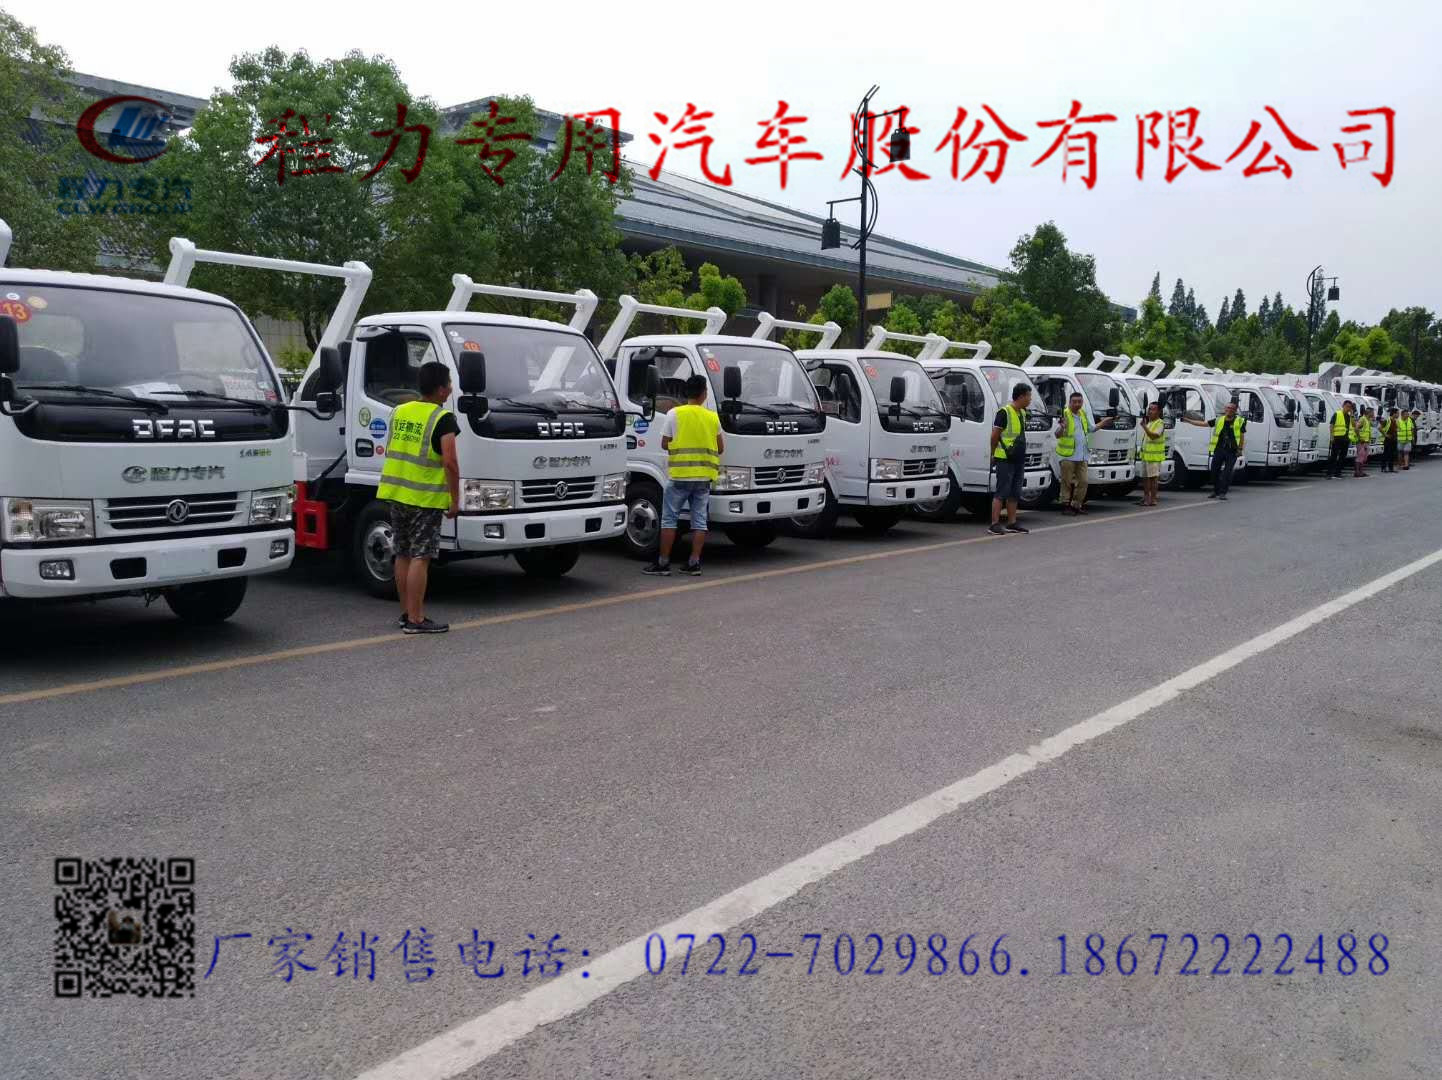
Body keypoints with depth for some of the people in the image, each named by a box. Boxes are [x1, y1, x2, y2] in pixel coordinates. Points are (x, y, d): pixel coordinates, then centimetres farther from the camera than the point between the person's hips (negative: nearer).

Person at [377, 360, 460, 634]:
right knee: (420, 558, -5)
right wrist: (455, 499, -12)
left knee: (403, 555, 14)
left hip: (395, 493, 7)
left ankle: (406, 612, 22)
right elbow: (450, 462, -19)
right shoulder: (443, 419, -12)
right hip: (425, 498, -7)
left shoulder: (400, 411, 11)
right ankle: (415, 620, -4)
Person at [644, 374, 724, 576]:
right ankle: (694, 563, 6)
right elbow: (721, 448, 10)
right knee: (699, 520, 8)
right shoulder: (713, 417, 4)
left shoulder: (674, 414, -4)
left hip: (679, 475, -2)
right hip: (704, 476, 3)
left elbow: (664, 444, -1)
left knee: (669, 519, 4)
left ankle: (663, 563, 3)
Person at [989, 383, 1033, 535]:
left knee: (1014, 493, 11)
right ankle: (994, 524, -5)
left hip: (1019, 459, 8)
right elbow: (994, 436, -10)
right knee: (1001, 492, -7)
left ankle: (1012, 523, 18)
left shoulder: (1022, 413, 14)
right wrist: (993, 455, -3)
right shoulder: (1004, 412, -13)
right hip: (1005, 459, -8)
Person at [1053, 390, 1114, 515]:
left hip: (1082, 456, 7)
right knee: (1067, 483, -3)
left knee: (1083, 482, 8)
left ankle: (1076, 505, 17)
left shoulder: (1083, 414, 14)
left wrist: (1102, 423, 29)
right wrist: (1062, 427, -40)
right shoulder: (1064, 415, -10)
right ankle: (1065, 505, 4)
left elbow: (1090, 428, 31)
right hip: (1068, 455, -7)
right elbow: (1057, 435, -21)